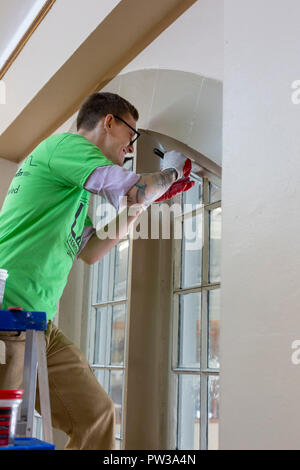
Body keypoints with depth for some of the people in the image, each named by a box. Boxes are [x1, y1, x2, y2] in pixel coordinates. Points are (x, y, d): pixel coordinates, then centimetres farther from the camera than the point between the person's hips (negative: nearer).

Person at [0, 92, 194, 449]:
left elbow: (89, 252, 20)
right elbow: (129, 189, -16)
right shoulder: (64, 144, -5)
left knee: (95, 414, 4)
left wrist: (146, 201, 20)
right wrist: (169, 171, 6)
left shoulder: (76, 187, 24)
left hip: (38, 324, 9)